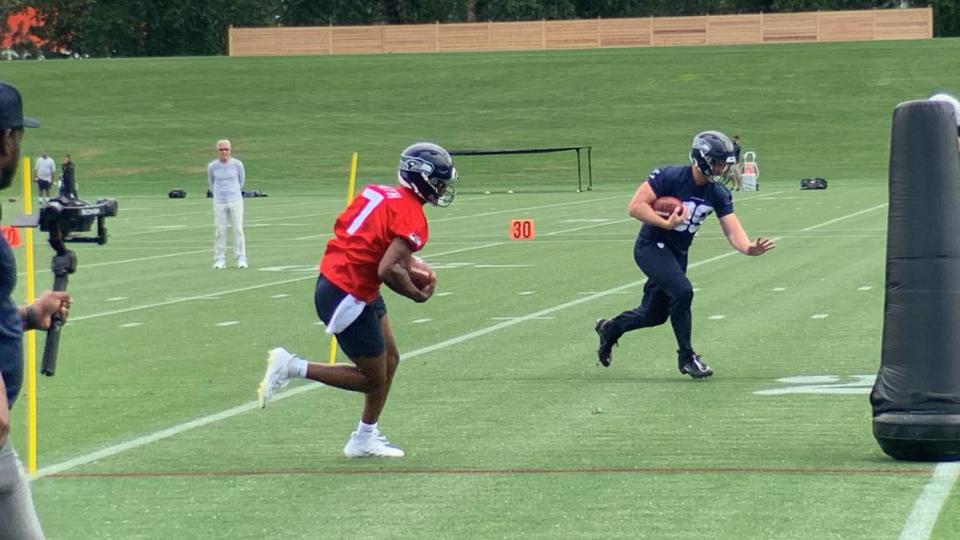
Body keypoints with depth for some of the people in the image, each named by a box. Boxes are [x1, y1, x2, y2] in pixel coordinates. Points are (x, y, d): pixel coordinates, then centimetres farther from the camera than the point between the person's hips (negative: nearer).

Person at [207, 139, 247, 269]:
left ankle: (241, 259, 4)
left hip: (235, 201, -1)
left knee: (238, 229, -1)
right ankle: (220, 260, 4)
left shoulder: (237, 164, -3)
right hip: (219, 202, 1)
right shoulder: (212, 166, -1)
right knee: (219, 231, 0)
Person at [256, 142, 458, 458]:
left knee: (389, 359, 19)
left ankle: (366, 438, 25)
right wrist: (418, 295, -11)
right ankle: (292, 367, 3)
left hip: (332, 276, 10)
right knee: (373, 378, 5)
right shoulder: (412, 216, -18)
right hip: (348, 298, -10)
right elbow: (388, 270, -28)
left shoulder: (379, 194, 7)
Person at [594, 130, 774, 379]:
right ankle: (686, 356, -10)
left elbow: (733, 230, -12)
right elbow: (635, 207, -22)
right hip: (651, 247, -7)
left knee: (655, 314, 14)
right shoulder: (669, 176, -21)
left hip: (678, 253, 7)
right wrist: (666, 223, -30)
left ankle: (610, 329, 42)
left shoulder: (719, 194, -4)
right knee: (682, 290, -25)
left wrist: (748, 248, -32)